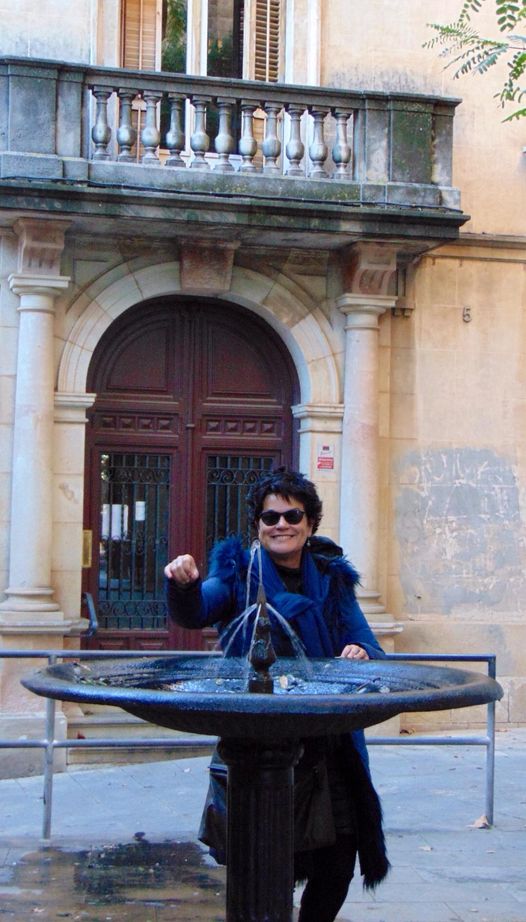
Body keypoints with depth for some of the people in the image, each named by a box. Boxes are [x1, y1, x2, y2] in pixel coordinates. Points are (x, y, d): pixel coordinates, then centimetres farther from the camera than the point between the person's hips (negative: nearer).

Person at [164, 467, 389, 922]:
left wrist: (362, 654, -17)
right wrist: (184, 584, -40)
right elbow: (194, 613, -18)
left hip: (326, 745, 3)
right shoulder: (239, 572, 0)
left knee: (338, 864, 7)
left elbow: (368, 648, 6)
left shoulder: (333, 579, 9)